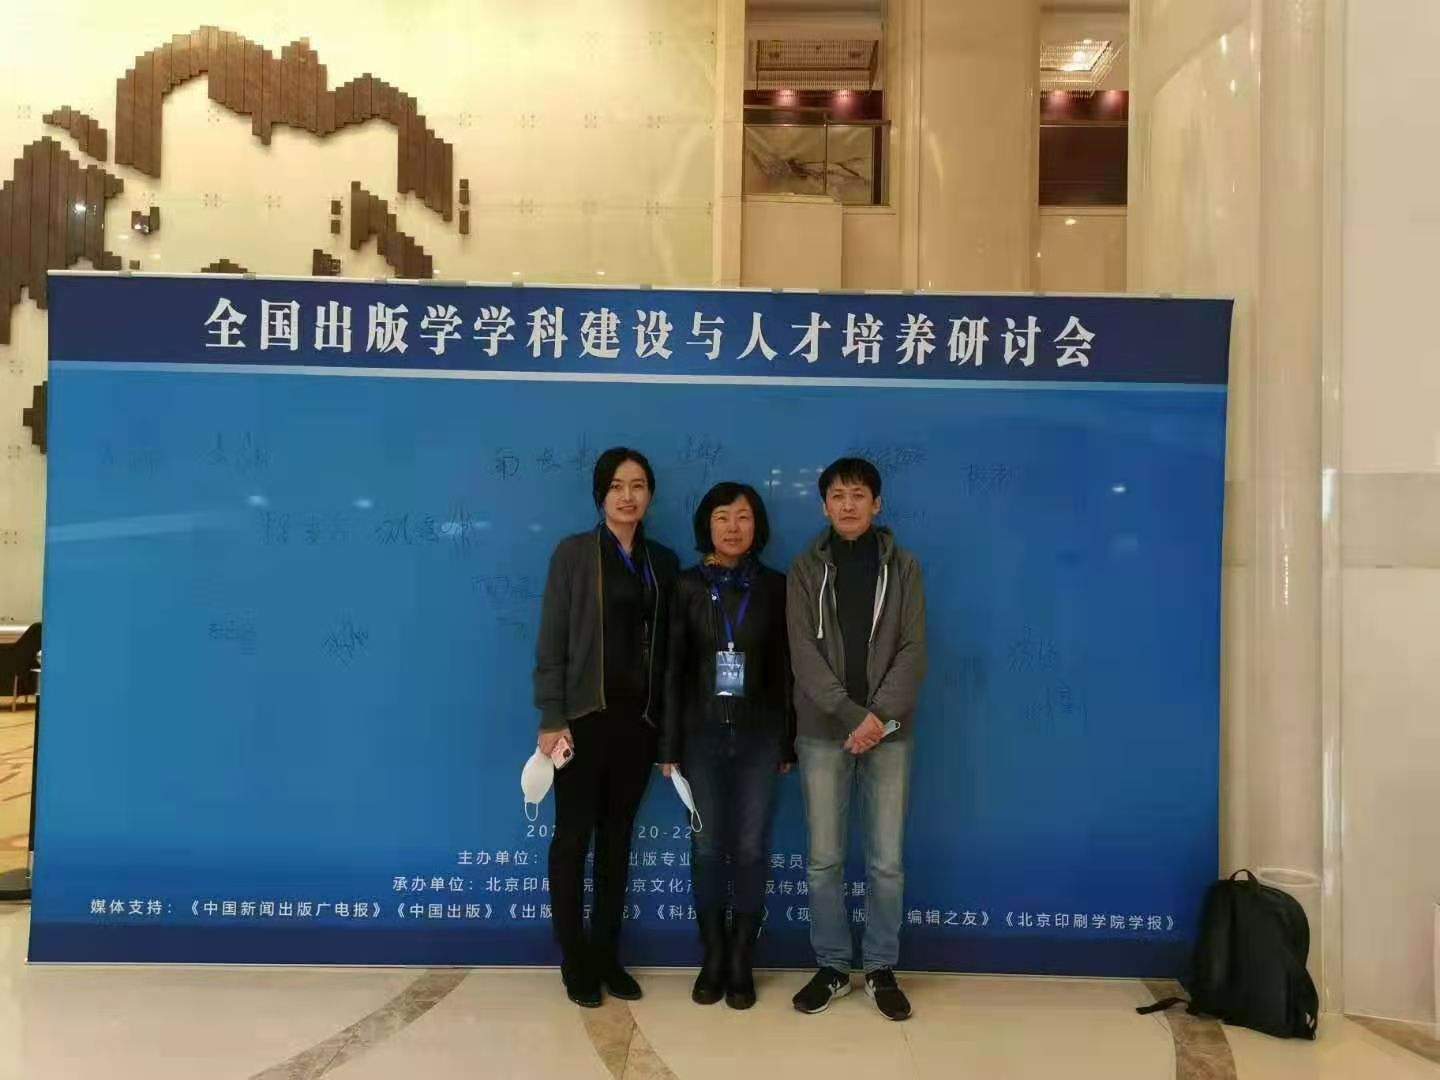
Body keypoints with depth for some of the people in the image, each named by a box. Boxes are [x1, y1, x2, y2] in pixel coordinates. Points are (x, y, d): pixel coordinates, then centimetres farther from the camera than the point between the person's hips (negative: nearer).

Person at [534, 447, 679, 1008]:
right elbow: (551, 641, -6)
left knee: (617, 835, 12)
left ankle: (608, 955, 24)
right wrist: (551, 718, -12)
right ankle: (575, 961, 18)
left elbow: (668, 646, 6)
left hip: (639, 717, 4)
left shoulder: (663, 562, 8)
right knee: (573, 836, 3)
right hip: (584, 715, -3)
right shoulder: (573, 554, -2)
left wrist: (668, 725, 4)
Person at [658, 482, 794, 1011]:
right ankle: (712, 958, 22)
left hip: (759, 734, 0)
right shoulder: (688, 586, 0)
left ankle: (742, 963, 18)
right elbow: (675, 668, 1)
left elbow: (786, 668, 2)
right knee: (707, 847, 6)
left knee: (751, 848, 4)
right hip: (703, 733, 0)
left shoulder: (775, 586, 0)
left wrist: (788, 743, 1)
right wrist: (670, 744, -1)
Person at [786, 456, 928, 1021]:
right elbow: (804, 652, -5)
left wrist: (881, 714, -14)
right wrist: (852, 715, -14)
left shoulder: (902, 567, 4)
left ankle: (881, 969, 21)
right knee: (824, 860, 6)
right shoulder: (806, 568, 3)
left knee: (886, 861, 5)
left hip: (889, 731, 0)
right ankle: (831, 967, 22)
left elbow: (913, 649, -2)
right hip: (823, 732, 0)